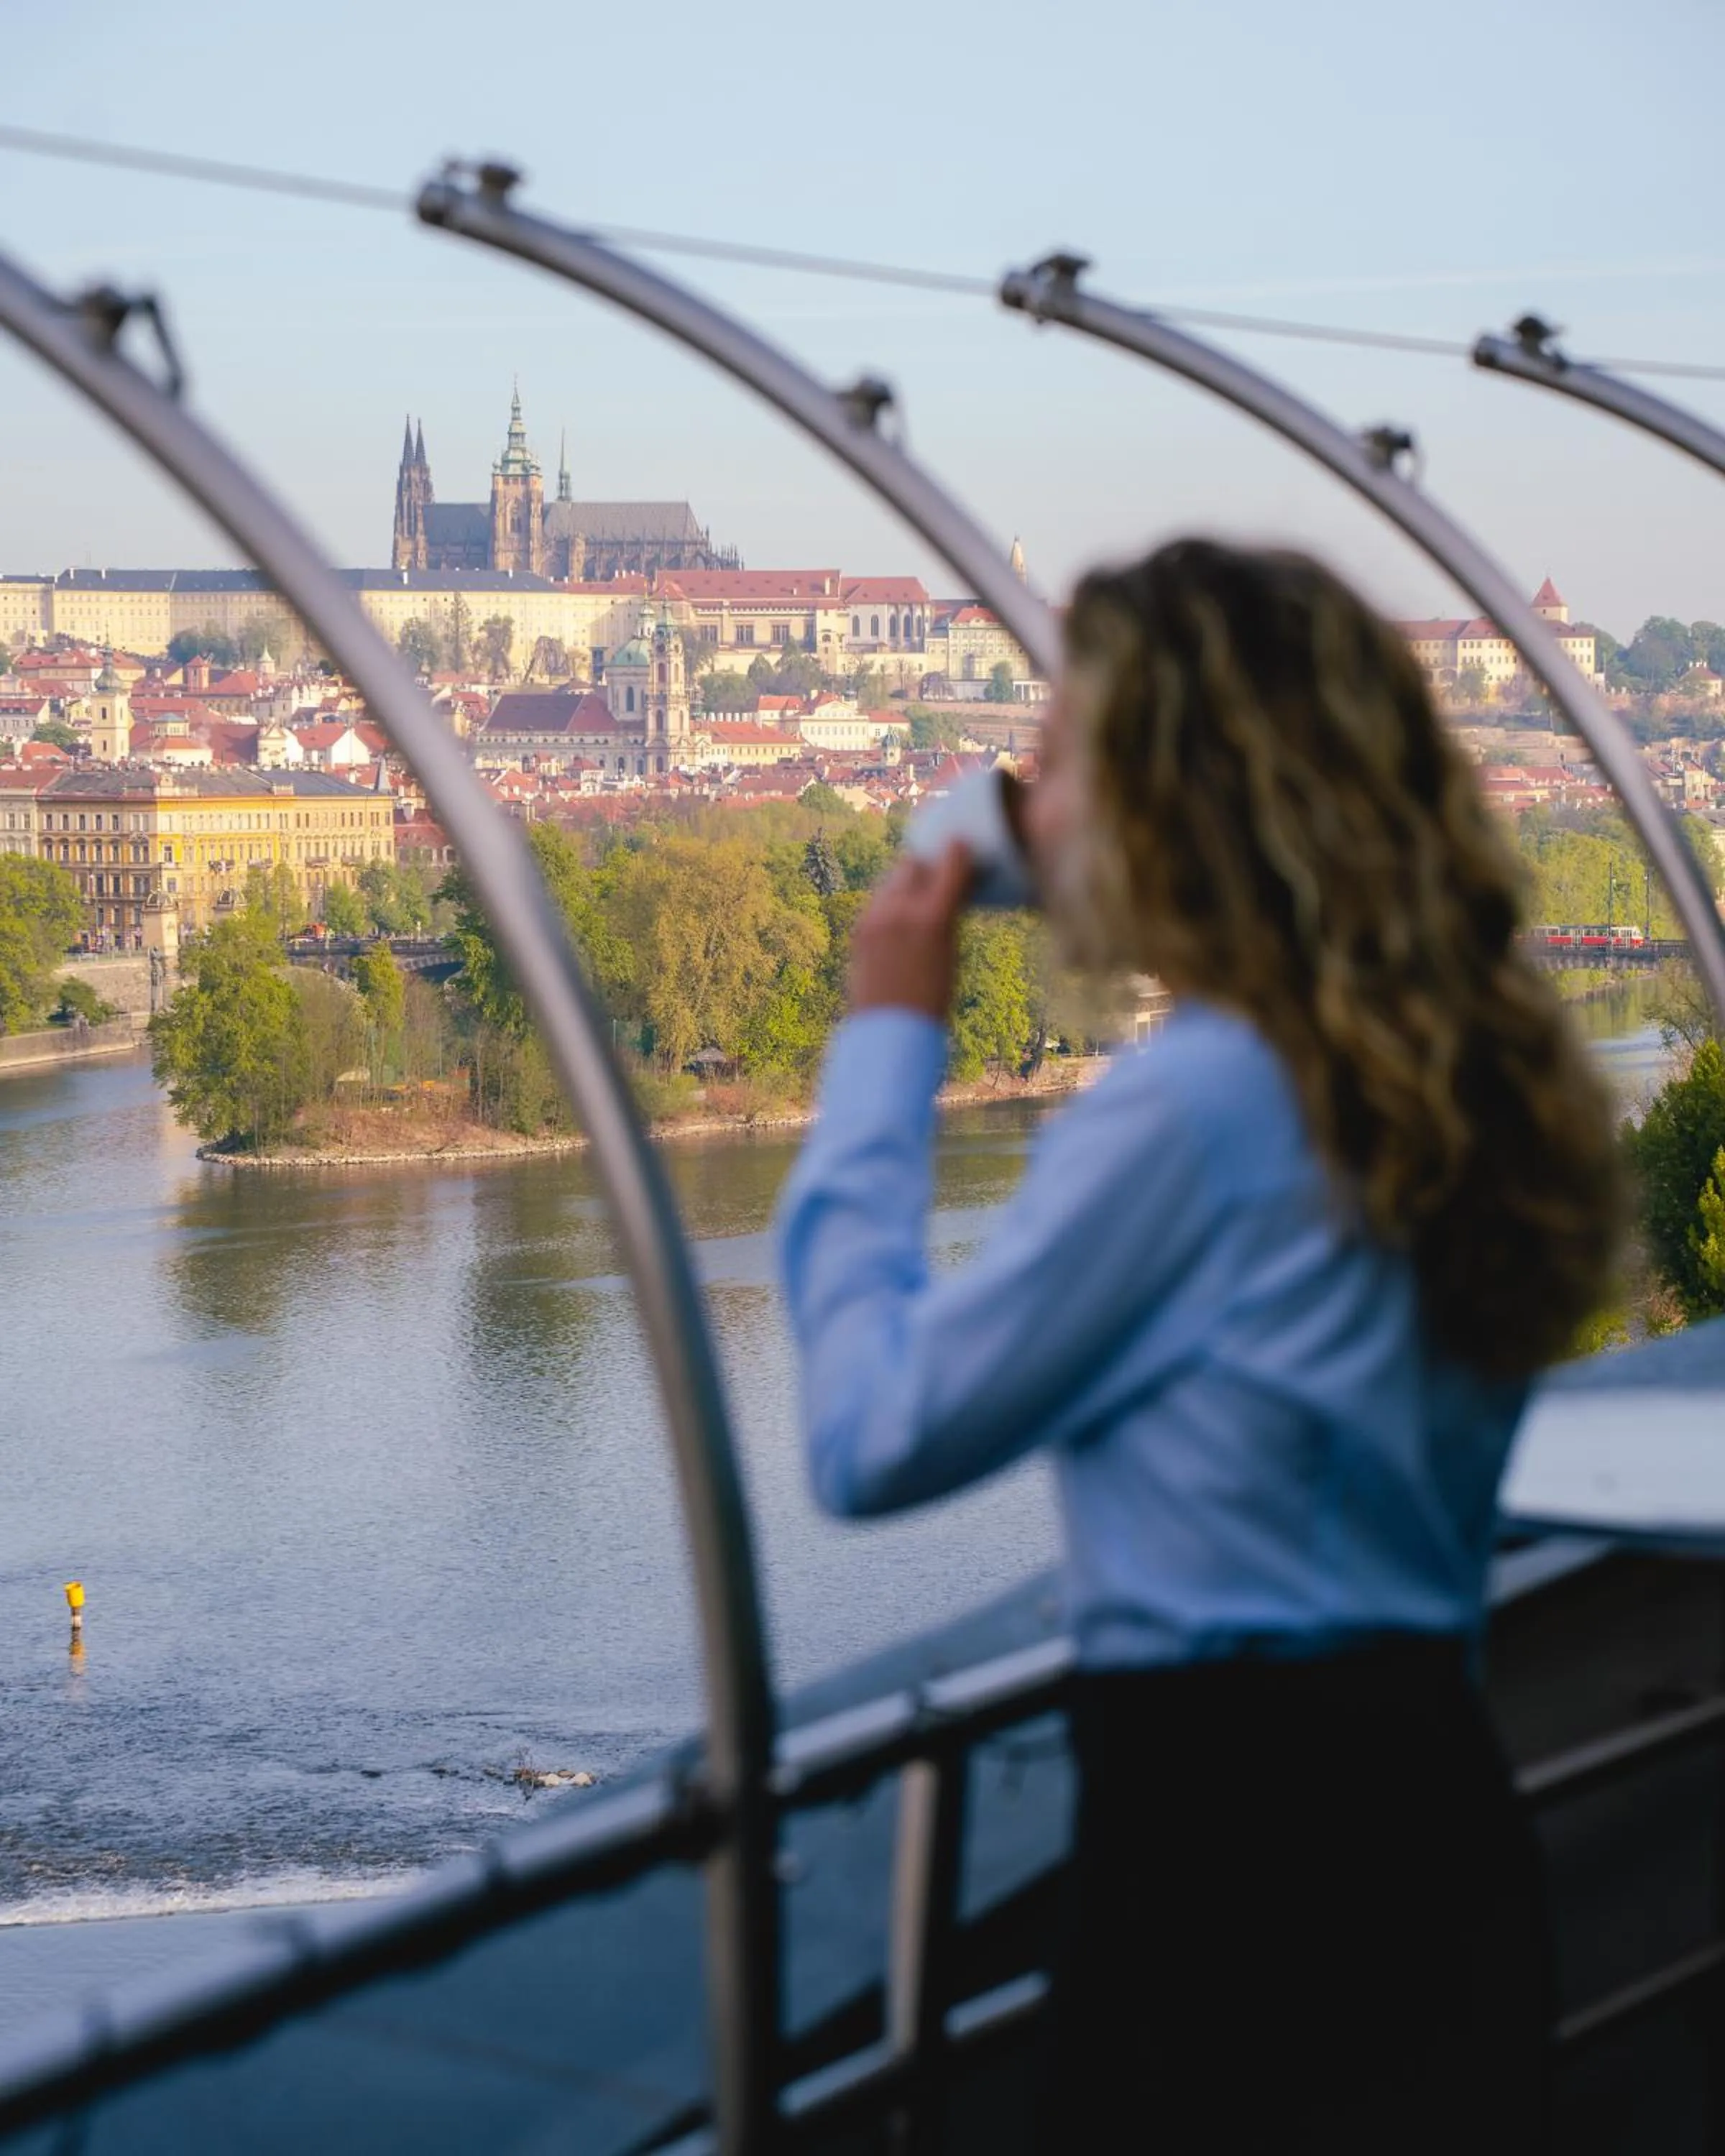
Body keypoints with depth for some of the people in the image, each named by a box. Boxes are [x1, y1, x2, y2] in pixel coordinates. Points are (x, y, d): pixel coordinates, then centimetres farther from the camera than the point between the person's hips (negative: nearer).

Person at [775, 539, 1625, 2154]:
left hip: (1233, 1851, -8)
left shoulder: (1193, 1100, -17)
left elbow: (875, 1439, -13)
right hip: (1431, 1820, 8)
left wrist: (886, 1039, -8)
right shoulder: (1433, 1085, 8)